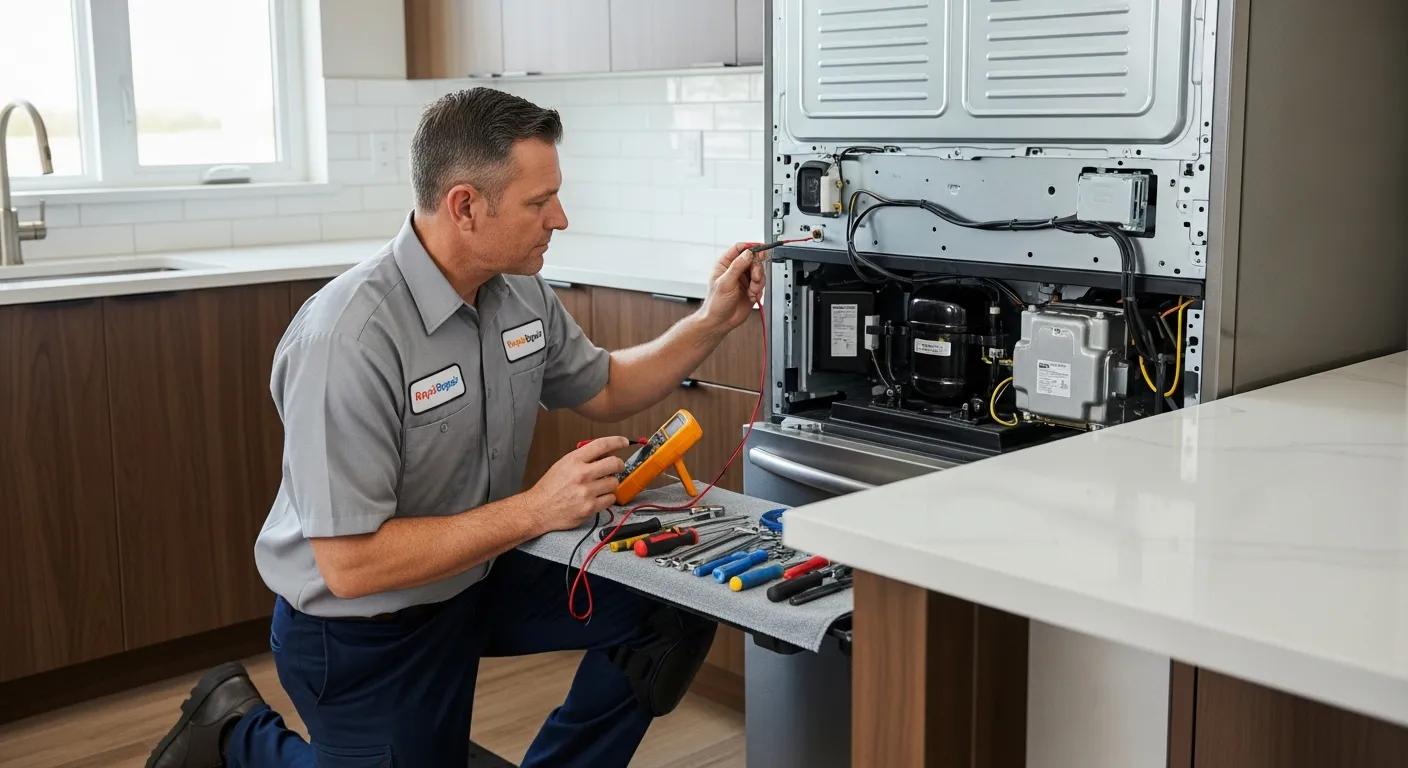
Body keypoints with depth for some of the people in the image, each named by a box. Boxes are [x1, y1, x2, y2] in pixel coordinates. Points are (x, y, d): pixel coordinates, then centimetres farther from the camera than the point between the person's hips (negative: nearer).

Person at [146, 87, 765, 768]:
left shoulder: (521, 291, -7)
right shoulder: (350, 337, -31)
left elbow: (604, 391, 11)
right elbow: (351, 565, -31)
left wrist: (712, 322, -4)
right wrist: (534, 510, -30)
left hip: (478, 578, 7)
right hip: (363, 631, -6)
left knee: (675, 608, -6)